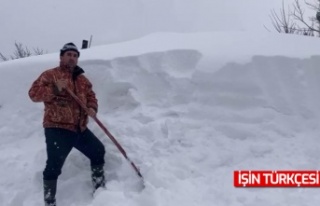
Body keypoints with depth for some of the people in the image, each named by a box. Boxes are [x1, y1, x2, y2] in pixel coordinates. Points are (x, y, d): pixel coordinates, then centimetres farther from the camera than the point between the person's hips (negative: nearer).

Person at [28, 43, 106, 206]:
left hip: (80, 128, 7)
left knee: (98, 151, 13)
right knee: (54, 166, -10)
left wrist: (92, 108, -4)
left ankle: (100, 187, 31)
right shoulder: (50, 75, -3)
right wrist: (55, 89, -24)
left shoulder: (82, 79, 16)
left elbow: (90, 96, 18)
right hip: (57, 129, -6)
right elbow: (34, 94, -11)